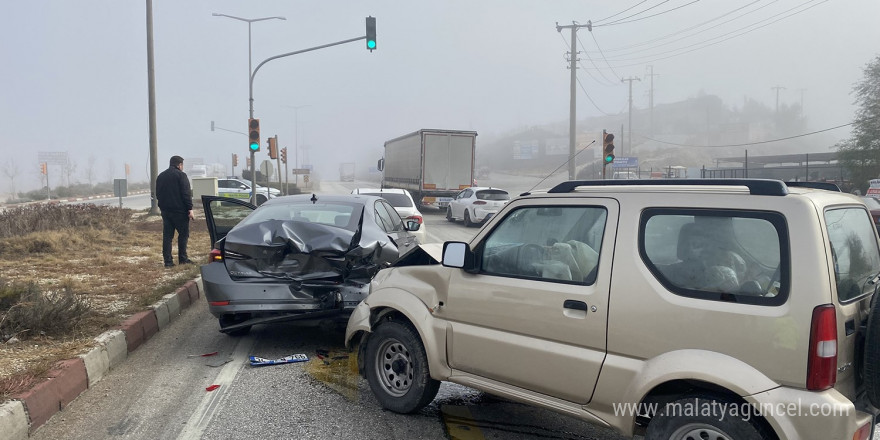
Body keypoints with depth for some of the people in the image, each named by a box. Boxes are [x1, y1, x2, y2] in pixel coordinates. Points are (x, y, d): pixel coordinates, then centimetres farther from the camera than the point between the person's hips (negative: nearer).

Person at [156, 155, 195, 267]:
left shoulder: (160, 176, 15)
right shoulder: (181, 175, -7)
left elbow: (157, 194, 19)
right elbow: (186, 193, -13)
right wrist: (190, 209, -13)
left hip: (165, 210, 6)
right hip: (179, 210, -6)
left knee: (167, 236, 5)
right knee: (183, 234, 4)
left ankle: (168, 261, 3)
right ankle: (182, 258, 4)